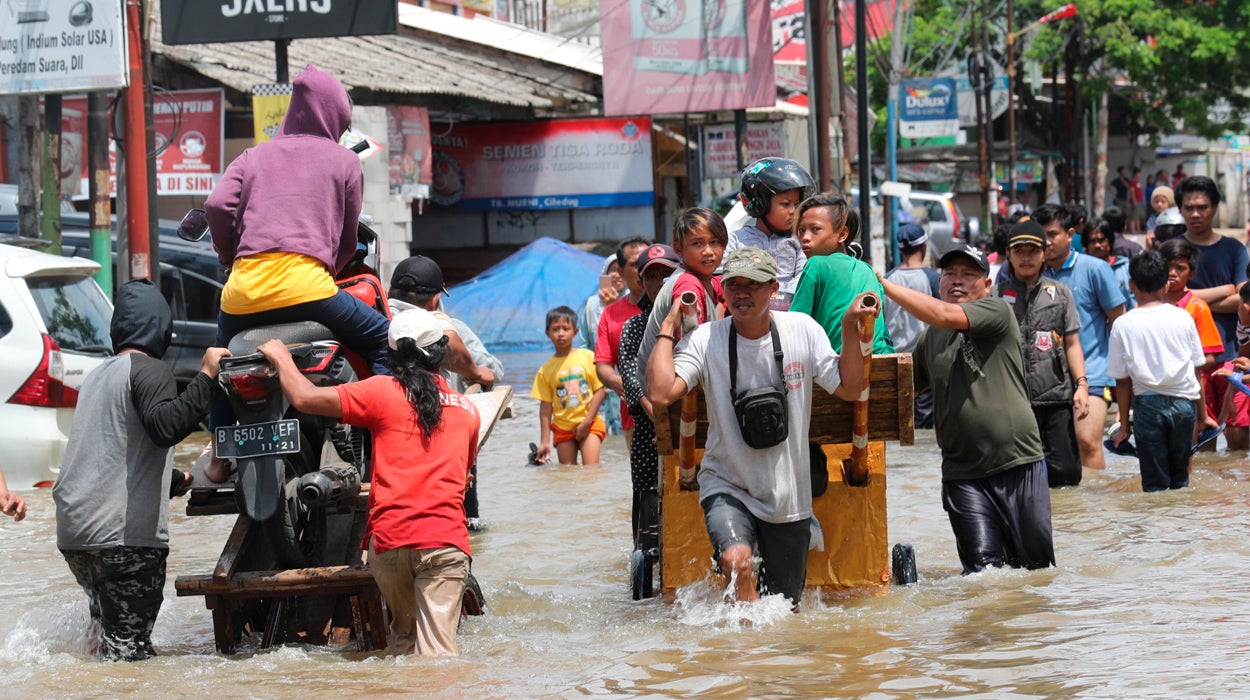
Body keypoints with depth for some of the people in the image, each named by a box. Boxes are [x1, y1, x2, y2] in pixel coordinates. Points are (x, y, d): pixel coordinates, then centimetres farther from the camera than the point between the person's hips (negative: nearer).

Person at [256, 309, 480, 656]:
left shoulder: (384, 391, 3)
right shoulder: (468, 410, 15)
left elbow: (304, 398, 0)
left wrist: (281, 358, 18)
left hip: (389, 538, 0)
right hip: (445, 541, 0)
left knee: (403, 634, 20)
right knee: (438, 647, -9)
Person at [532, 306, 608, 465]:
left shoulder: (588, 357, -3)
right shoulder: (546, 370, 2)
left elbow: (600, 390, -4)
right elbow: (546, 407, 3)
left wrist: (587, 422, -10)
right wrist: (545, 442, 0)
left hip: (589, 424, -2)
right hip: (562, 427, 2)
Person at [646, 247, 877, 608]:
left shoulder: (802, 330, -4)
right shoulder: (705, 340, -11)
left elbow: (849, 389, -4)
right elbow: (660, 394, -23)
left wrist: (849, 329, -14)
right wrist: (667, 331, -17)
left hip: (788, 495, 2)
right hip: (727, 486, -2)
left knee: (784, 606, 10)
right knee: (735, 560, -32)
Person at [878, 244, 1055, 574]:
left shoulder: (996, 312, -2)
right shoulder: (930, 338, 14)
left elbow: (944, 315, -19)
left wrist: (884, 284, -17)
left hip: (1018, 462, -3)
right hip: (962, 471, 3)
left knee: (1036, 567, 4)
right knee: (984, 568, -11)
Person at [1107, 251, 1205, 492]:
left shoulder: (1123, 325, -2)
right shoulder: (1182, 317, 3)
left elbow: (1123, 381, 2)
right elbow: (1197, 370, 6)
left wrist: (1124, 425, 10)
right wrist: (1201, 415, 15)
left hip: (1148, 402, -1)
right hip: (1184, 402, 1)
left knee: (1155, 483, 3)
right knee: (1181, 479, 11)